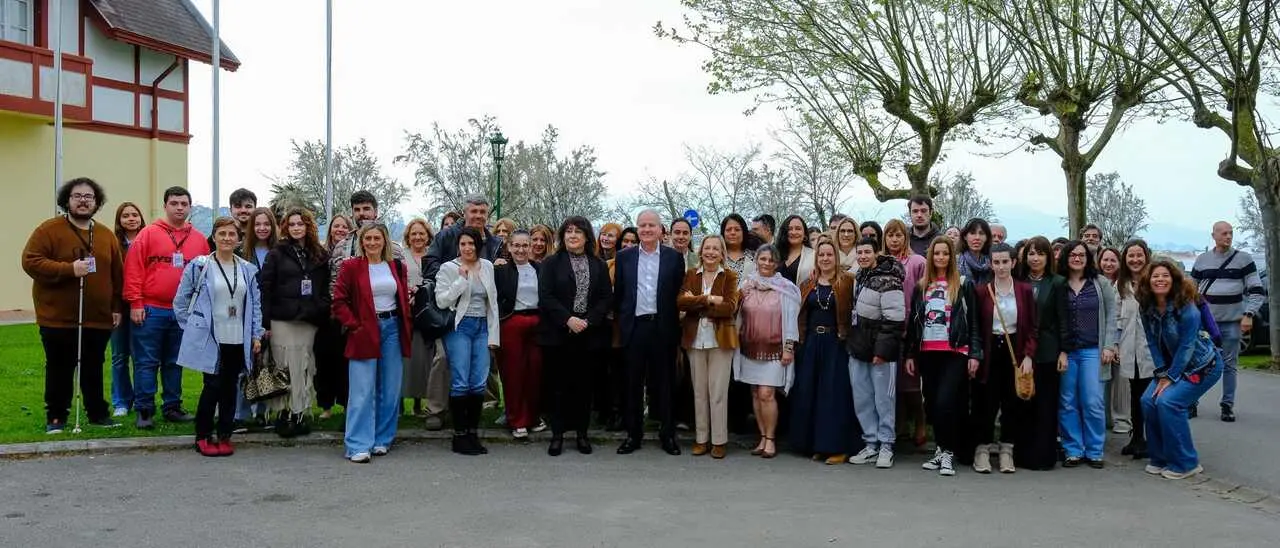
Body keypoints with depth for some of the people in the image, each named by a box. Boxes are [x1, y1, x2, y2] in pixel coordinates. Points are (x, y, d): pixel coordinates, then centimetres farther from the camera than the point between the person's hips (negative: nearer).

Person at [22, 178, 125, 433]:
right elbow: (30, 262, -13)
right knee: (59, 370, 6)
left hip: (98, 318, 3)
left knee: (93, 370, 12)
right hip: (58, 318, -3)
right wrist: (69, 269, -22)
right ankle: (55, 417, 17)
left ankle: (98, 413, 22)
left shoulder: (107, 236, 10)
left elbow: (117, 275, 11)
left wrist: (117, 307, 7)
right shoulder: (48, 230, -4)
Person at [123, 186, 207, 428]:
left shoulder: (199, 239, 8)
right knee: (146, 363, 1)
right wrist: (135, 303, -9)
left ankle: (173, 407, 21)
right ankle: (144, 411, 8)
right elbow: (133, 269, -5)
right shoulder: (149, 234, -2)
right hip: (150, 311, -3)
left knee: (174, 363, 13)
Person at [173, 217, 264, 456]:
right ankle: (202, 436, 10)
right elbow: (180, 301, 3)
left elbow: (256, 304, 11)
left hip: (238, 341, 4)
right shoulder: (199, 266, -2)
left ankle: (225, 436, 18)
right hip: (209, 340, -4)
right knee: (213, 386, -5)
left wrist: (257, 335, 6)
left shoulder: (248, 270, 9)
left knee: (230, 387, 8)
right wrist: (192, 327, 2)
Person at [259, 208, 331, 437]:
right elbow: (264, 287, -2)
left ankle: (302, 413, 10)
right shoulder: (277, 253, 3)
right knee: (285, 367, -3)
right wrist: (266, 323, -8)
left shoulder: (320, 255, 12)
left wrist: (324, 313, 3)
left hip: (309, 321, 3)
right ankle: (284, 415, 3)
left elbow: (325, 288, 15)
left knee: (305, 368, 3)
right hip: (283, 321, -3)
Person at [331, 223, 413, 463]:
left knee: (390, 390, 7)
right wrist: (354, 326, -10)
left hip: (392, 329, 4)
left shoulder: (397, 267, 10)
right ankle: (359, 446, -3)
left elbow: (404, 299, 15)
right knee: (363, 391, -5)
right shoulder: (350, 267, -2)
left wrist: (406, 328, 5)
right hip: (364, 332, -4)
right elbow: (339, 302, -4)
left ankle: (382, 439, 19)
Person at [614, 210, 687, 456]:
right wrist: (621, 319, 3)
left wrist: (674, 322, -1)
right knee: (633, 382, 6)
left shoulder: (674, 257, 4)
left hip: (663, 327, -1)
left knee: (664, 381, 6)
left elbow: (680, 293, 4)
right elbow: (618, 293, 10)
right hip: (634, 327, 1)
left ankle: (668, 434, 15)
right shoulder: (624, 257, 8)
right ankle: (633, 433, 16)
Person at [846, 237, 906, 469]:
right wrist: (851, 343, 19)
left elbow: (894, 319, -17)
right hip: (858, 350, 8)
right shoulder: (858, 278, 12)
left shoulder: (887, 282, -13)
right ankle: (871, 444, 19)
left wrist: (882, 350, -19)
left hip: (880, 353, -8)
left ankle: (886, 446, 9)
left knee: (884, 400, 0)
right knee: (862, 400, 10)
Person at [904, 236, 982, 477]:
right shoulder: (921, 286, 12)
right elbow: (913, 322, 14)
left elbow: (973, 321, 0)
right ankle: (941, 449, 20)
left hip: (955, 353, -4)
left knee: (945, 403, -14)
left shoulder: (964, 285, 2)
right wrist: (910, 353, 10)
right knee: (932, 404, 7)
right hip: (927, 353, 4)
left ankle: (948, 452, -1)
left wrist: (974, 354, -6)